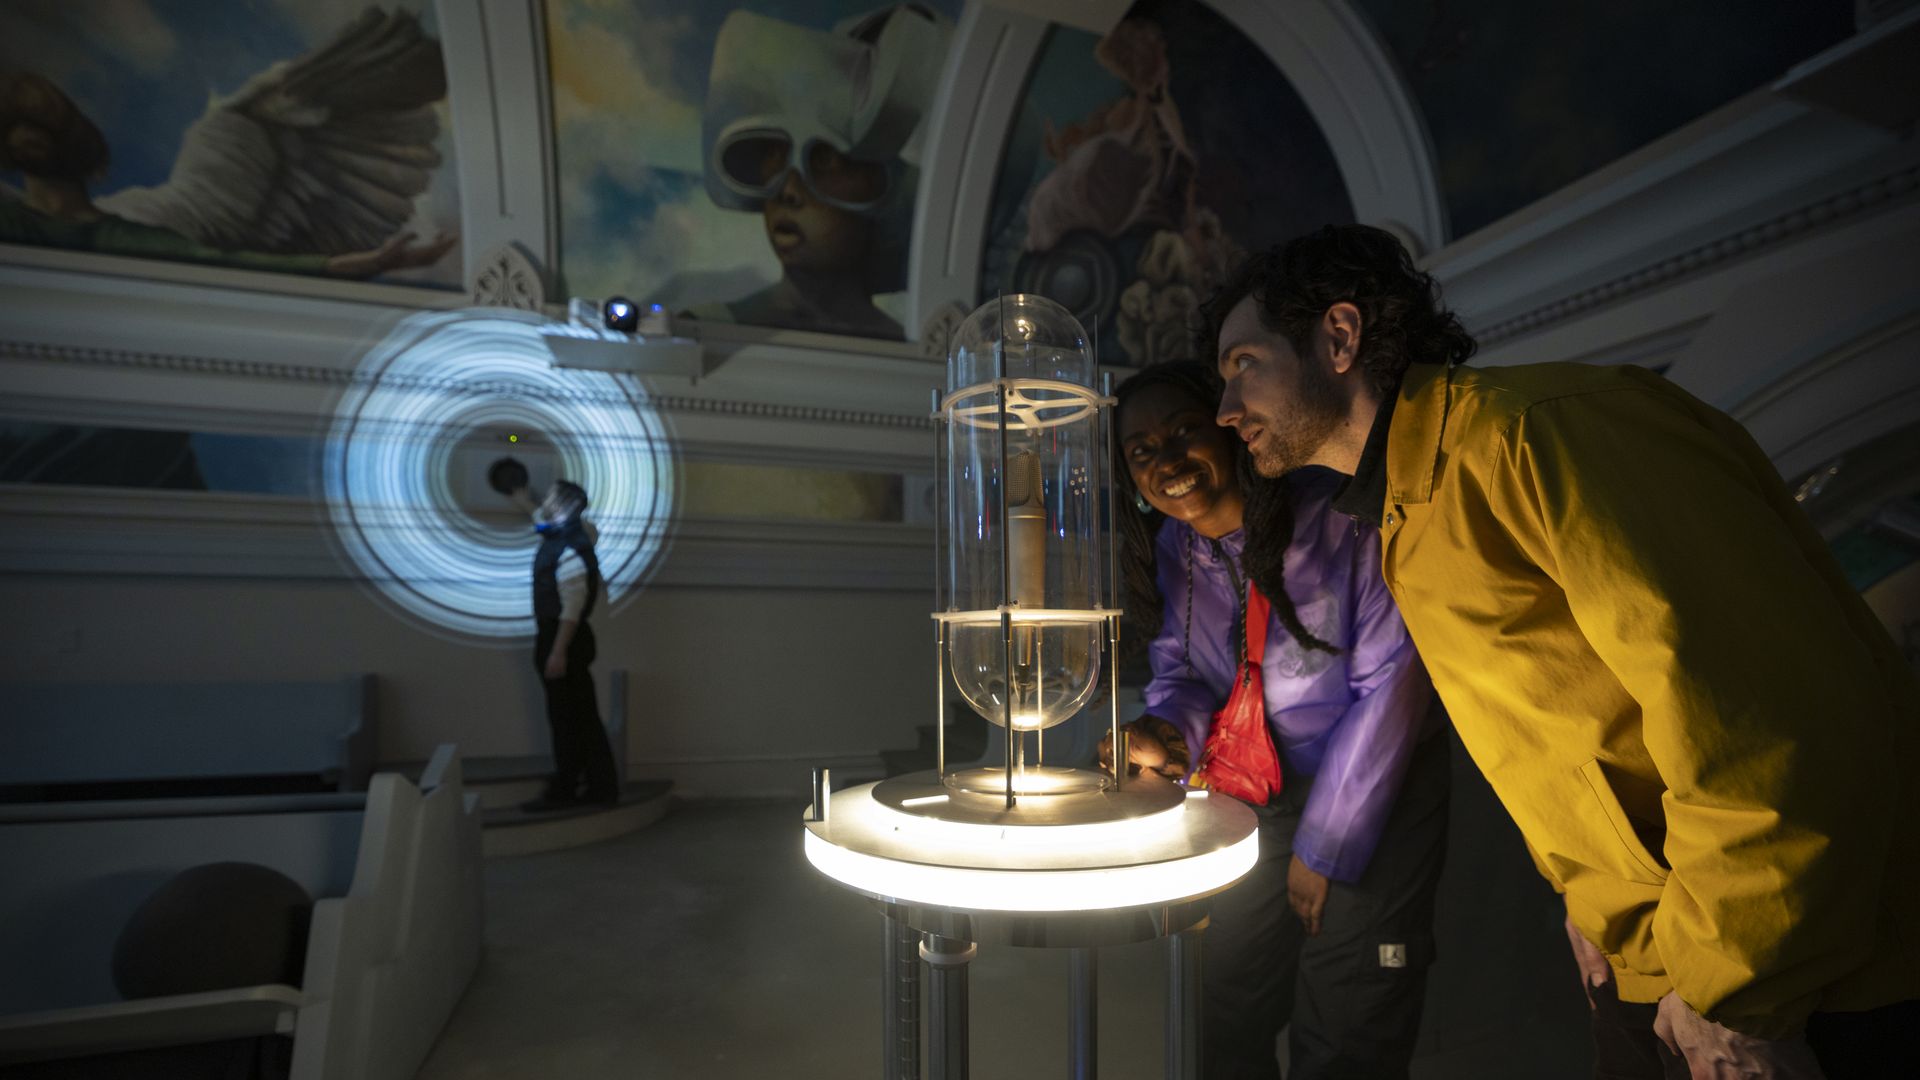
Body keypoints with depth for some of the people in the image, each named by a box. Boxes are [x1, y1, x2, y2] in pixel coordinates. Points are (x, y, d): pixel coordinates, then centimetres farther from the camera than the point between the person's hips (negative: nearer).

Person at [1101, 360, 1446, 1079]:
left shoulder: (1339, 510, -23)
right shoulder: (1172, 547, -5)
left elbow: (1391, 677, -20)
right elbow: (1180, 666, 3)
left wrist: (1325, 846, -15)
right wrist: (1169, 732, -22)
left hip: (1375, 799, -5)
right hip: (1258, 802, 5)